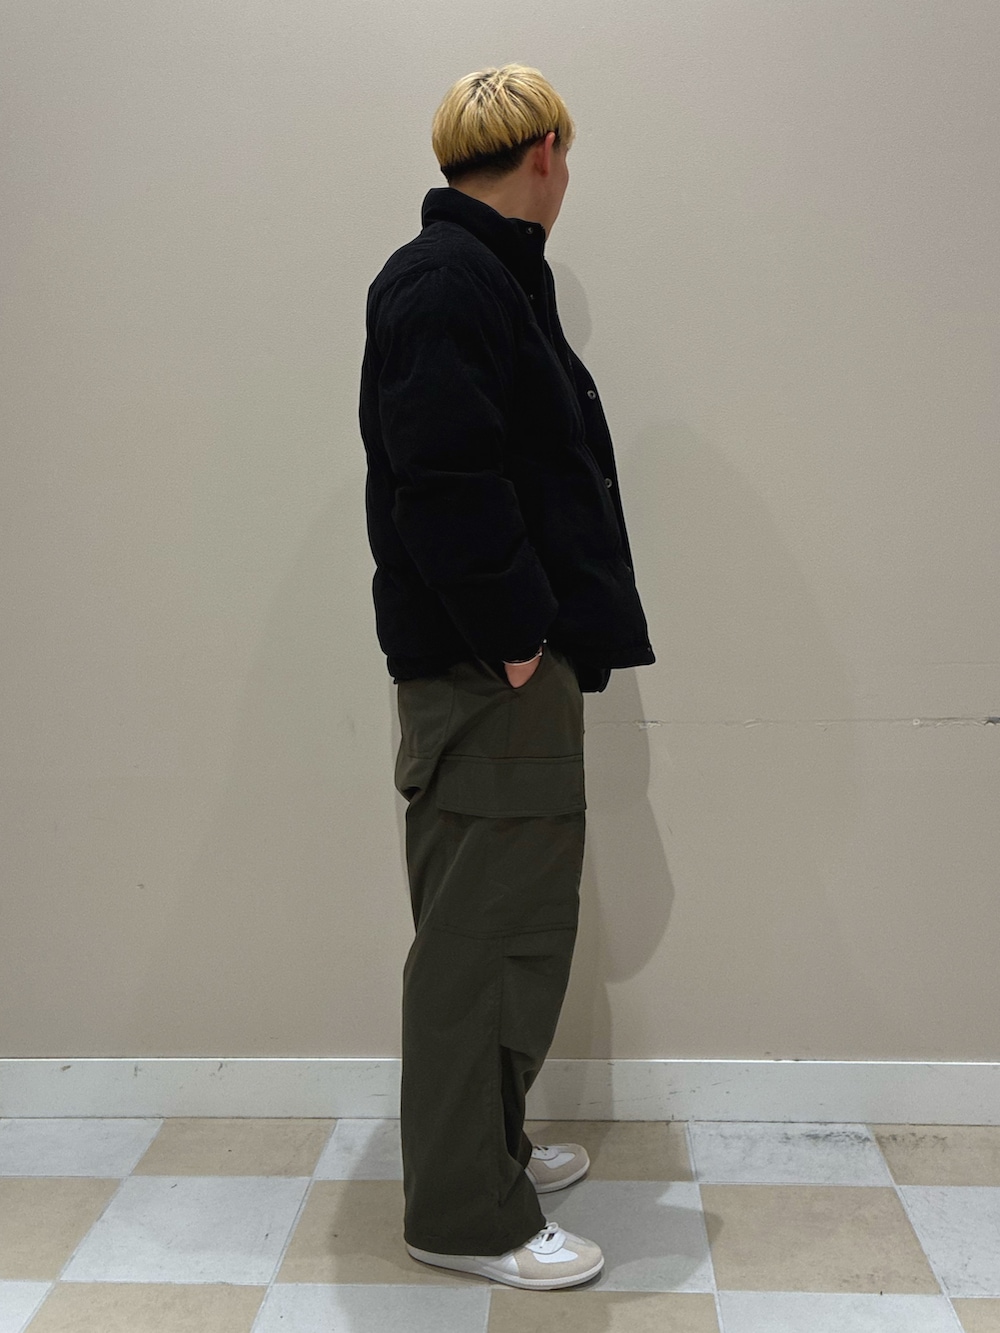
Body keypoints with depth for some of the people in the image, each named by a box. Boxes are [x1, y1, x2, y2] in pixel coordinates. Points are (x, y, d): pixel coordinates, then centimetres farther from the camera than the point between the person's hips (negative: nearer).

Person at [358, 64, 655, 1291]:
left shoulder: (484, 276, 18)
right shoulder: (445, 285, -14)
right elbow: (445, 484, -23)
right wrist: (515, 638, -19)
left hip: (510, 657, 11)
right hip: (485, 671, -11)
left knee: (511, 917, 19)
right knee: (480, 930, -1)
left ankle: (489, 1143, 35)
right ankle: (465, 1213, 14)